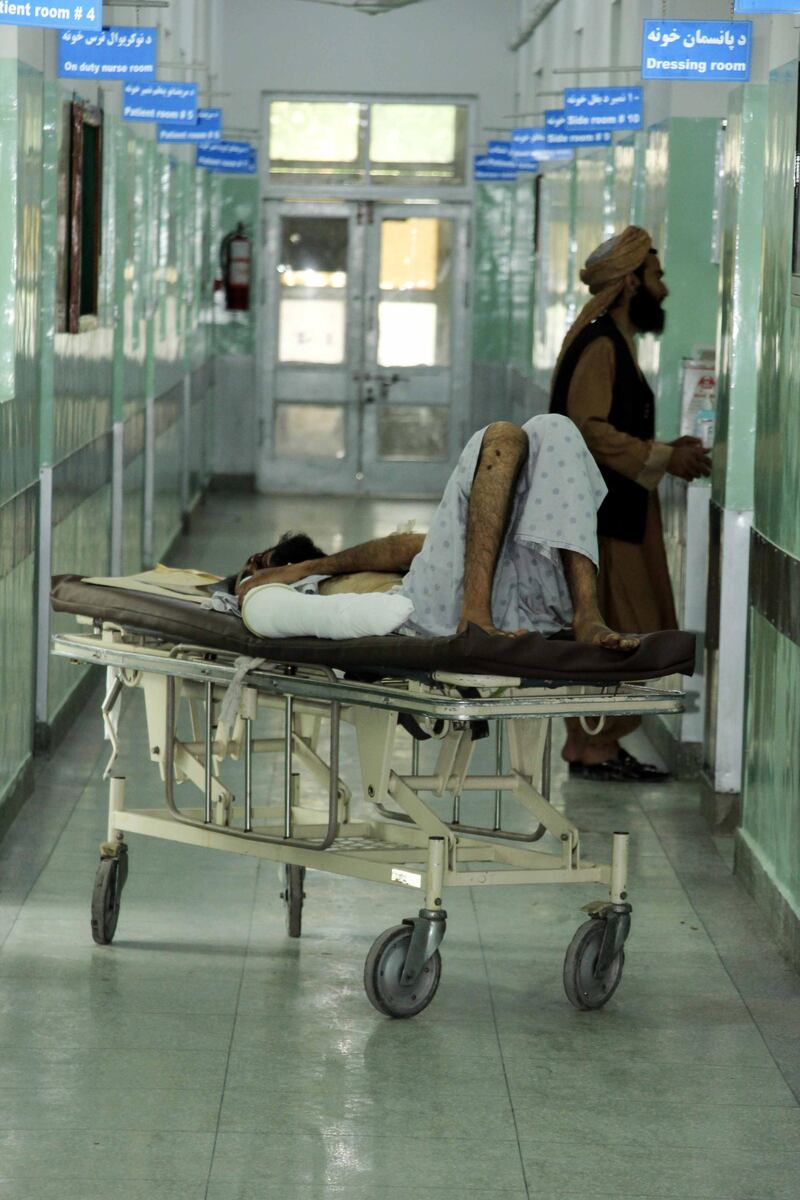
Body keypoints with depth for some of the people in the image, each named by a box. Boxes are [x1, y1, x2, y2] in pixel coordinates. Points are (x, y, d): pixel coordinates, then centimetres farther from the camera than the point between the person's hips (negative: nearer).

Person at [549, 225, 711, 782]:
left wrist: (667, 450, 11)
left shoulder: (615, 344, 19)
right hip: (600, 517, -10)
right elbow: (589, 428, -23)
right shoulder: (598, 345, -14)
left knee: (626, 636, 11)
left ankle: (600, 745, 15)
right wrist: (662, 458, -18)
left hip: (619, 514, 10)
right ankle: (593, 749, -4)